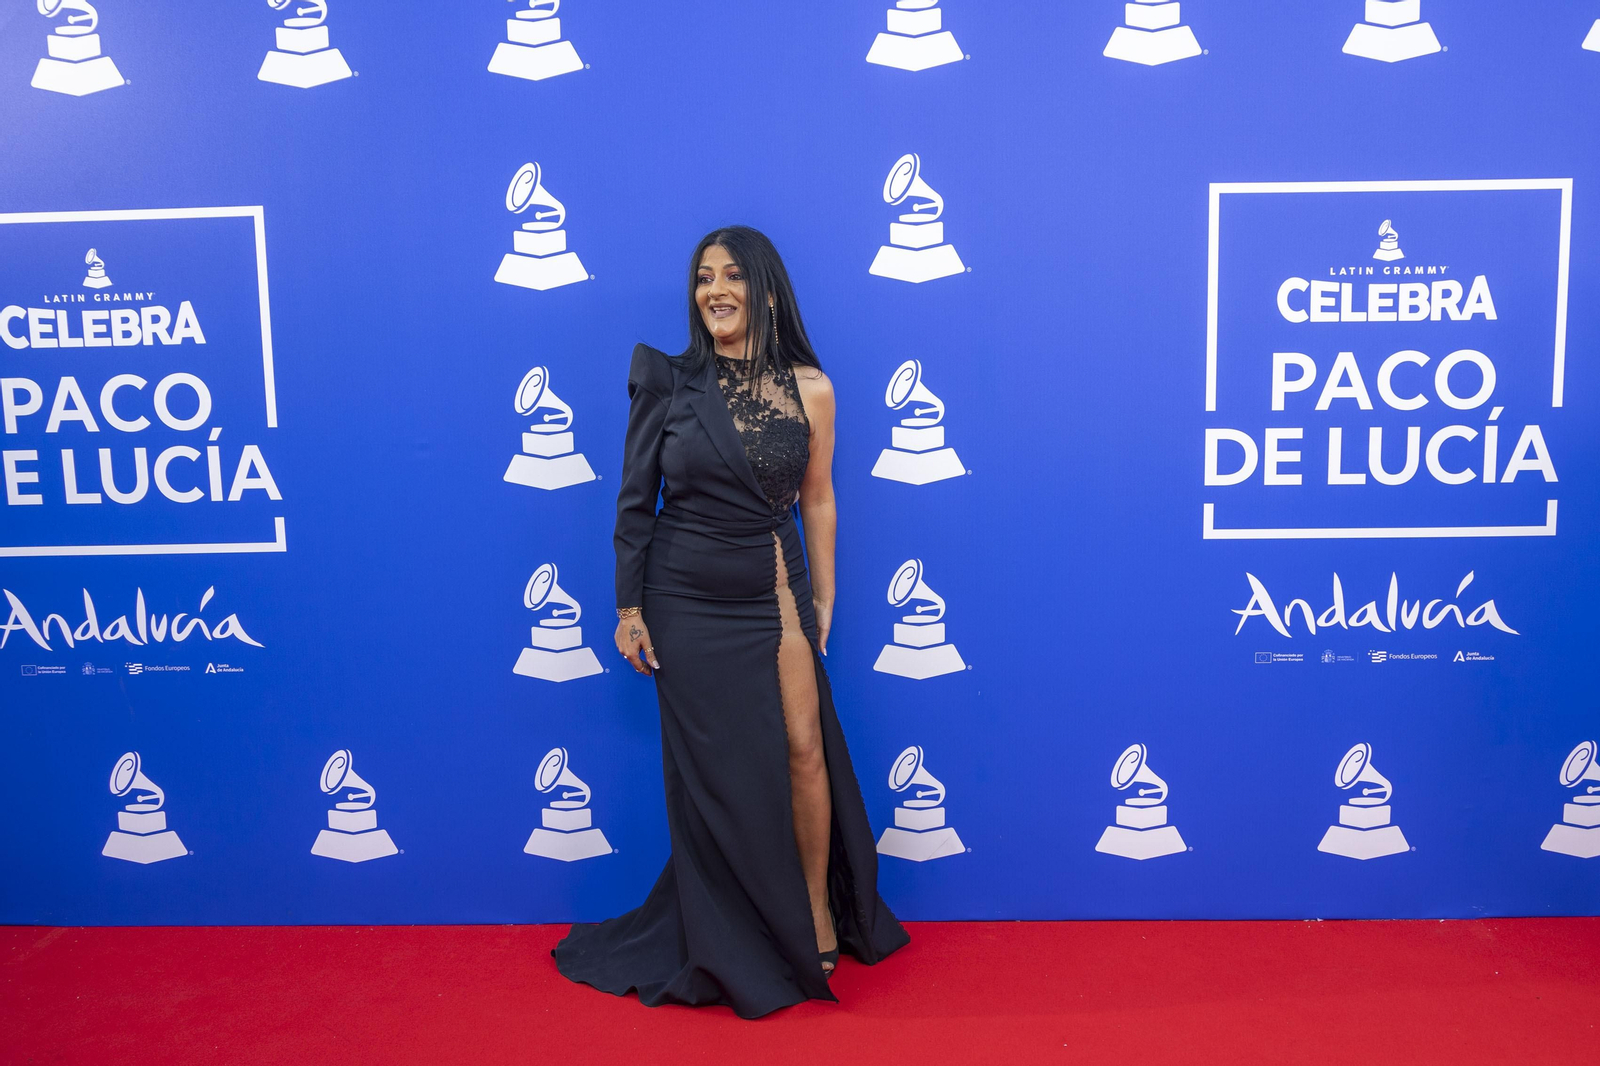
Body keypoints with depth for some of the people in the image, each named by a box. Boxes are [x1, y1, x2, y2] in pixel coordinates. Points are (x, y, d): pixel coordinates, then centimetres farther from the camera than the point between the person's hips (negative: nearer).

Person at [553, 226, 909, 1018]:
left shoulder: (810, 389, -1)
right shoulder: (668, 381, -5)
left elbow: (817, 501, 7)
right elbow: (634, 500, -1)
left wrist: (823, 601, 10)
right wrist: (628, 607, -2)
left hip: (775, 595, 1)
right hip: (685, 602, -1)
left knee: (804, 751, 0)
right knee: (715, 770, 8)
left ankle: (817, 911, 25)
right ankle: (729, 948, 27)